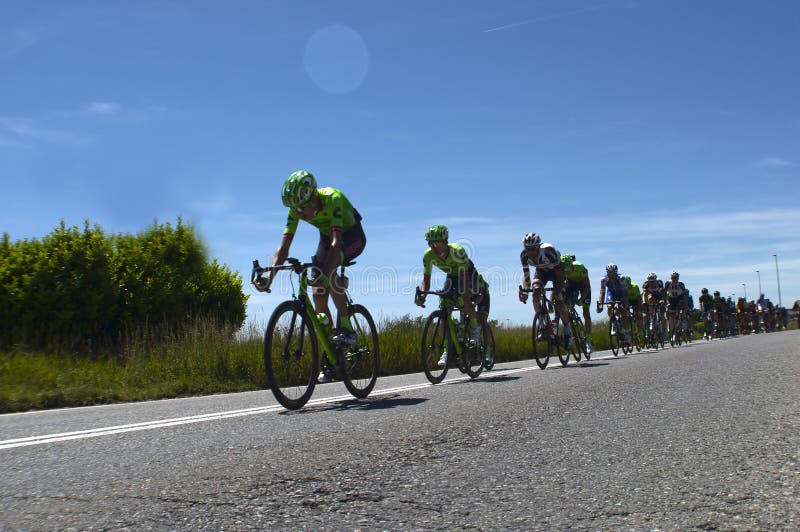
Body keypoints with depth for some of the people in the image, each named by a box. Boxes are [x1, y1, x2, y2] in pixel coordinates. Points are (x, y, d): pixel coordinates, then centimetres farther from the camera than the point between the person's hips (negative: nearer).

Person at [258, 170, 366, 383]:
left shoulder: (332, 198, -36)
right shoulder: (297, 209, -20)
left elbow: (336, 242, -45)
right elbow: (283, 247, -22)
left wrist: (324, 272, -59)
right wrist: (268, 276, -37)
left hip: (353, 236, -5)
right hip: (327, 238, 6)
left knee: (327, 268, -36)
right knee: (318, 295, -7)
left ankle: (346, 328, -25)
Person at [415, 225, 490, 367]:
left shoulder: (457, 250, -37)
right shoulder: (428, 255, -25)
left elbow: (464, 276, -39)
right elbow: (426, 279, -19)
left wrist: (464, 295, -52)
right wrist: (422, 294, -38)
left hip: (468, 275, -4)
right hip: (452, 276, 4)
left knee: (465, 301, -30)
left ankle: (475, 328, 2)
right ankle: (447, 350, -6)